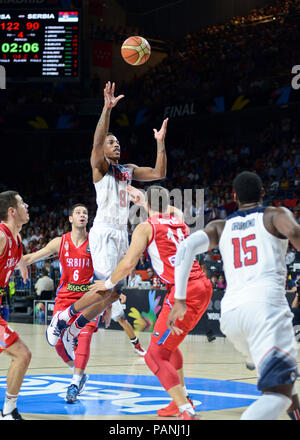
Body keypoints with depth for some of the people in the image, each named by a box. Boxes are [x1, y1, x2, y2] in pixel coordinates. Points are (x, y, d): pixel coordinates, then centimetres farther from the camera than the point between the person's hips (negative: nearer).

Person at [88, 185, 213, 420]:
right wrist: (144, 197, 53)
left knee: (156, 356, -5)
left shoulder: (146, 227, -1)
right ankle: (182, 399, 31)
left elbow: (129, 263, -8)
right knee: (166, 341, 28)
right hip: (202, 287, 8)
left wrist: (108, 283, 9)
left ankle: (187, 412, -17)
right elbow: (168, 209, 43)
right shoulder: (179, 218, 18)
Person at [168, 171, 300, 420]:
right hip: (266, 303, -5)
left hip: (230, 311, 6)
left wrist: (179, 300, 8)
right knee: (279, 390, -18)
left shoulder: (220, 227, 25)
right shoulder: (275, 215, 15)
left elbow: (186, 248, 8)